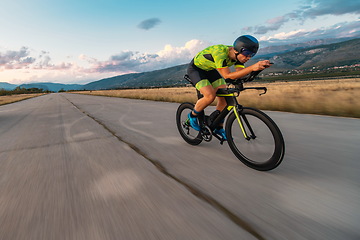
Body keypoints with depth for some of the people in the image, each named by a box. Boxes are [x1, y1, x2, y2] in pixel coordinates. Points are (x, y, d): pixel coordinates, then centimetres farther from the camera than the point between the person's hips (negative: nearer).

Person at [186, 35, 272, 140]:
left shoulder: (238, 55, -14)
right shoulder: (220, 52, -37)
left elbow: (240, 72, -21)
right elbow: (227, 75, -41)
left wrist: (259, 66, -36)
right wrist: (252, 67, -48)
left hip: (210, 70, 7)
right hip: (196, 68, -7)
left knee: (224, 97, -6)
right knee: (210, 96, -28)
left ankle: (219, 128, 9)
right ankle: (193, 115, 0)